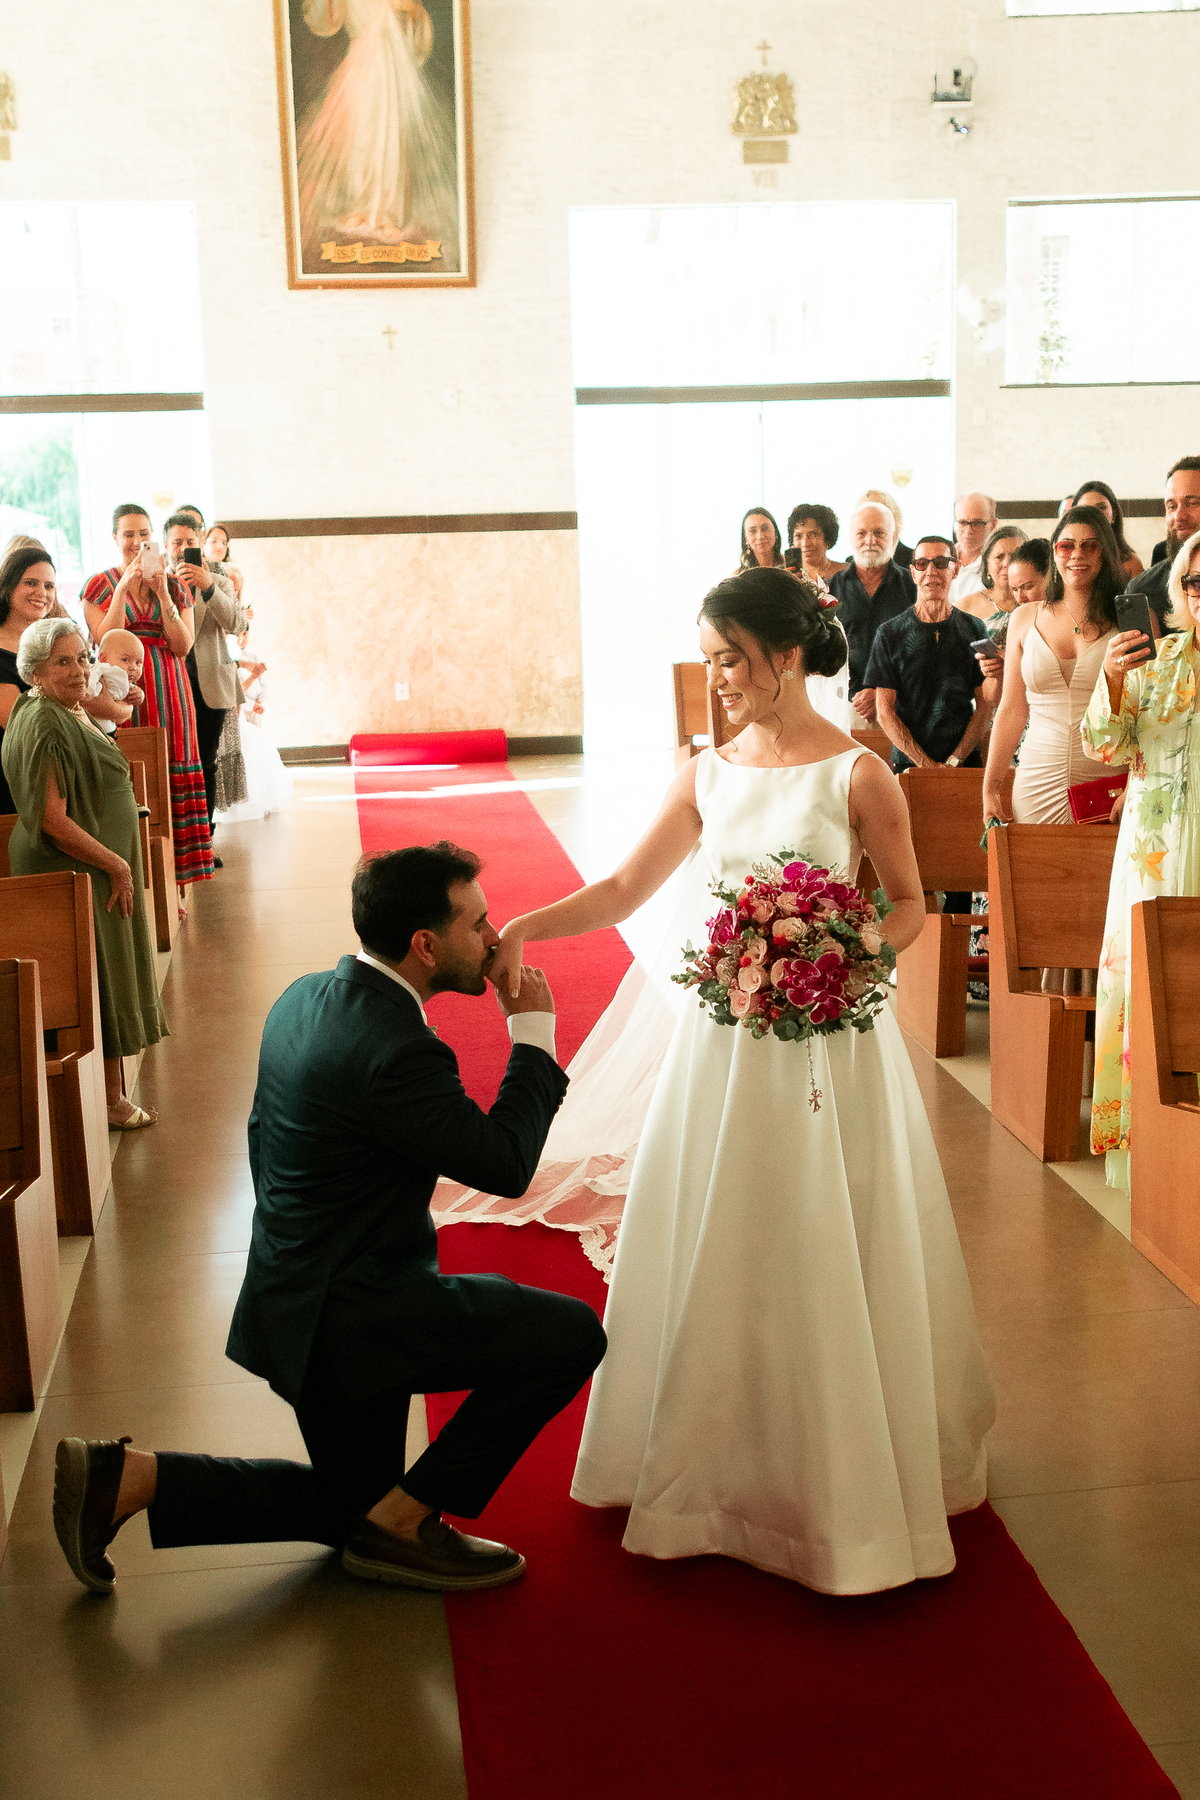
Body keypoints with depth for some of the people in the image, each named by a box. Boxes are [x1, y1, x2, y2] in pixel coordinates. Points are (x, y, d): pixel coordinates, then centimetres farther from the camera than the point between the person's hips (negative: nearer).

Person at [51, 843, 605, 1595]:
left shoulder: (306, 997, 4)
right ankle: (404, 1518, 4)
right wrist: (534, 1032, -7)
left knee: (351, 1503, 24)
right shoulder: (397, 1050, -27)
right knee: (574, 1334, -6)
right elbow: (504, 1163, -18)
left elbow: (263, 1137, 15)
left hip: (299, 1299, 10)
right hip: (355, 1314, -10)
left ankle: (125, 1477, 12)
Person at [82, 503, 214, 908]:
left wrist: (162, 593, -10)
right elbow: (105, 642, -7)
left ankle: (176, 885, 1)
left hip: (169, 695, 2)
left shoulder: (175, 586, 11)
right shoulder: (100, 585, 6)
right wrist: (123, 588, -13)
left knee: (173, 779, -2)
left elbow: (183, 646, 0)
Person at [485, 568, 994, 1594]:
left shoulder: (857, 775, -8)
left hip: (825, 1040, -4)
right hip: (720, 1041, 4)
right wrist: (521, 929, -6)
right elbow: (624, 891, 5)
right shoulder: (709, 774, 5)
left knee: (823, 1263, 5)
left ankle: (842, 1476, 23)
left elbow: (910, 907, -1)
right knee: (715, 1258, 11)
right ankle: (719, 1459, 28)